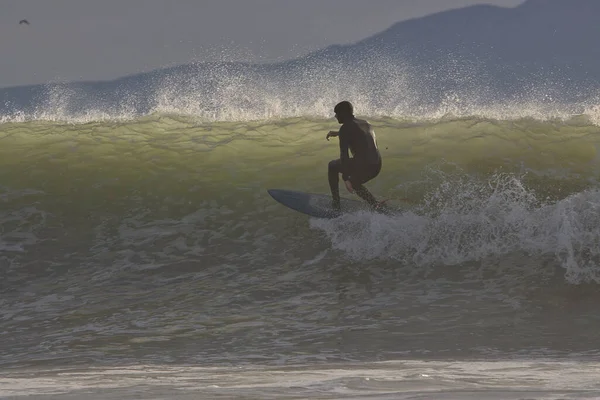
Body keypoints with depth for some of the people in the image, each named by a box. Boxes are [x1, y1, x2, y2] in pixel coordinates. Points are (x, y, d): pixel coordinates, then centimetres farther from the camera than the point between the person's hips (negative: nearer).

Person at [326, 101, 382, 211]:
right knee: (353, 183, 34)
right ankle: (376, 204, 15)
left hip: (362, 166, -7)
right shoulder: (365, 124, 18)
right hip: (376, 167, 7)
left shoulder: (345, 128, -6)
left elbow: (344, 153, -14)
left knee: (333, 166, 19)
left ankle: (335, 203, 18)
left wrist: (346, 178, -17)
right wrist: (338, 133, 50)